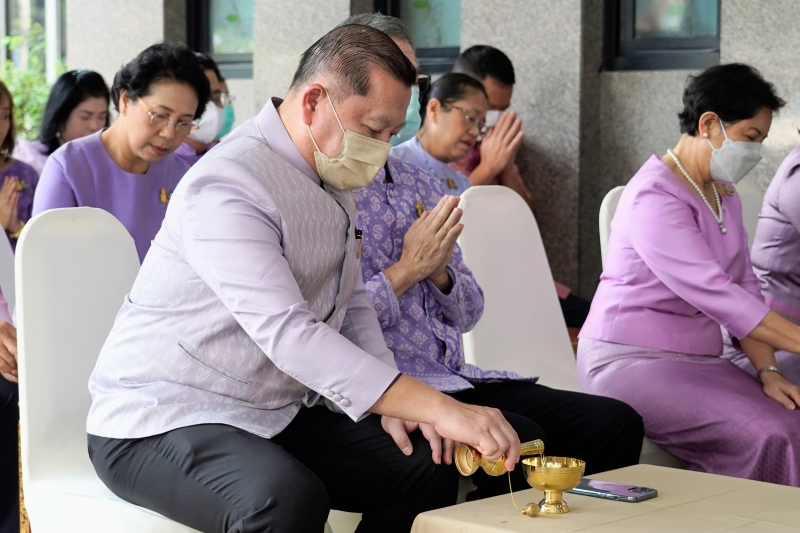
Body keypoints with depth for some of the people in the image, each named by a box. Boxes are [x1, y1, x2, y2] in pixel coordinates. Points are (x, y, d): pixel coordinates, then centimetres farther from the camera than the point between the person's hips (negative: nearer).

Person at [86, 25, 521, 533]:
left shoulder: (334, 179, 10)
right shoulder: (228, 185, -22)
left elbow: (353, 305, 19)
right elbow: (288, 334, -33)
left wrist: (392, 403, 0)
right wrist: (438, 408, -37)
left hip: (276, 415, 9)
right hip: (160, 423, -9)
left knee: (429, 463, -6)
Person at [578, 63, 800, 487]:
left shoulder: (724, 197, 14)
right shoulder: (652, 198, -17)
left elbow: (743, 291, 9)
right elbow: (715, 295, -25)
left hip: (699, 358, 8)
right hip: (630, 362, -8)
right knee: (766, 435, -26)